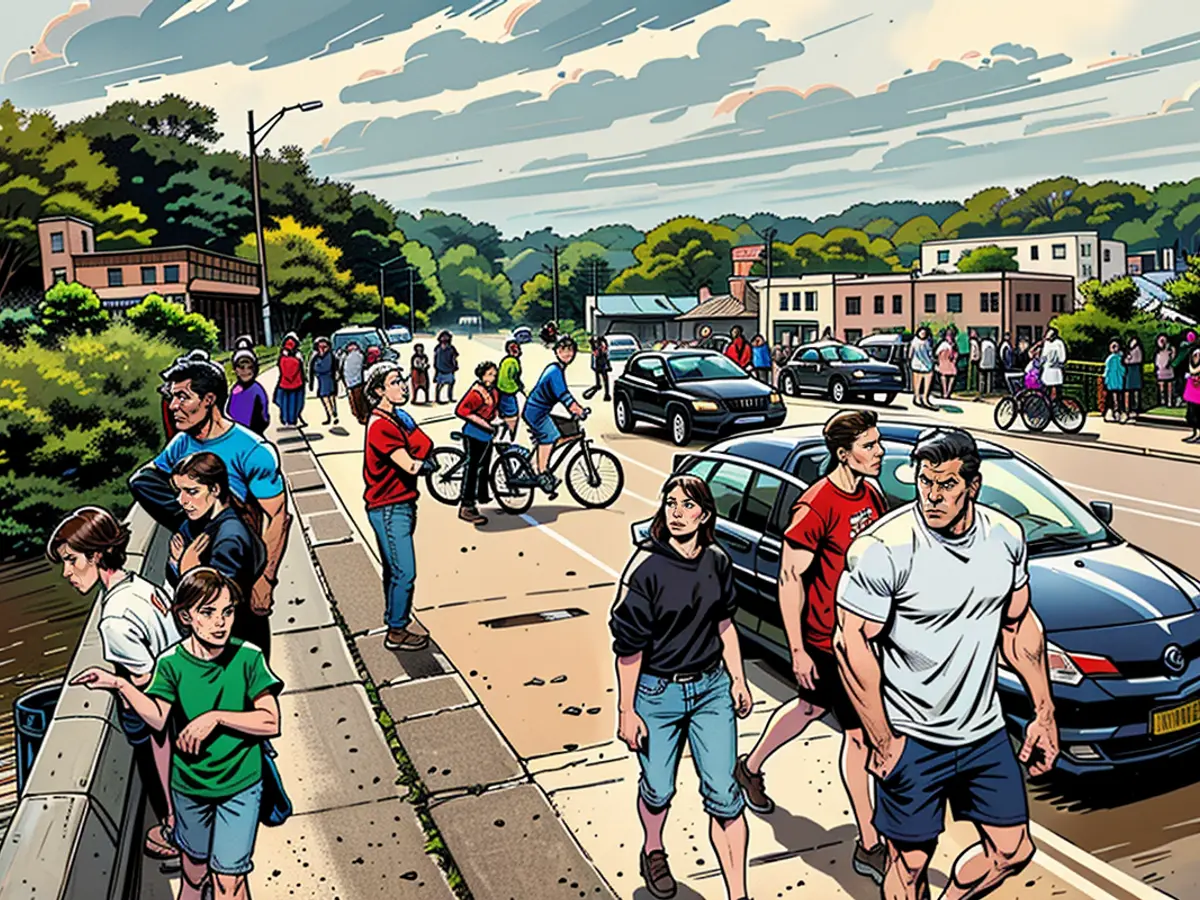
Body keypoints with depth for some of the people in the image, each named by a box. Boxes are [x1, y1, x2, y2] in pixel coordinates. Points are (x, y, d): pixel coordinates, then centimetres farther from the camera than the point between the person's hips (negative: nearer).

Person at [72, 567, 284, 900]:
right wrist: (120, 685, -32)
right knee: (195, 859, 24)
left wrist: (215, 716, -26)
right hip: (189, 782, 2)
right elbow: (158, 718, -21)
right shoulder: (172, 663, -10)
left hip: (240, 785, -2)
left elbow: (270, 721, -19)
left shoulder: (248, 657, -16)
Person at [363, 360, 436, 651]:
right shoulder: (381, 425, -20)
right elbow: (410, 465, -25)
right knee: (404, 573, -4)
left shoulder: (399, 418, 11)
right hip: (389, 509, -9)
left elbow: (426, 445, 4)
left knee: (395, 570, 18)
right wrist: (426, 464, -5)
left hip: (401, 505, 9)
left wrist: (416, 463, -16)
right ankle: (397, 632, 8)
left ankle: (397, 619, 29)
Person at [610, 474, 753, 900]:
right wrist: (627, 711, -12)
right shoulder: (647, 567, -18)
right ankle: (653, 852, 46)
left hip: (711, 689, 3)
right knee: (658, 788, 14)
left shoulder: (717, 561, -4)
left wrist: (738, 679, 11)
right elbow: (628, 646, -14)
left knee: (723, 793, 3)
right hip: (657, 693, -3)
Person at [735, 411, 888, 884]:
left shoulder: (871, 494, 2)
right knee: (859, 733, 0)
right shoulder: (817, 507, -23)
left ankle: (750, 768, 47)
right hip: (826, 639, -8)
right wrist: (797, 650, -18)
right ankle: (869, 847, 15)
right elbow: (789, 579, -20)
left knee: (810, 706, 24)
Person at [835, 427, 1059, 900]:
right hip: (912, 738, -5)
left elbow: (1020, 626, 10)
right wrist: (883, 742, -15)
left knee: (1013, 850, 15)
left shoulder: (1006, 536, -3)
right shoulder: (883, 549, -22)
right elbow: (851, 644, -18)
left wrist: (1043, 713, 9)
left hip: (985, 732, 5)